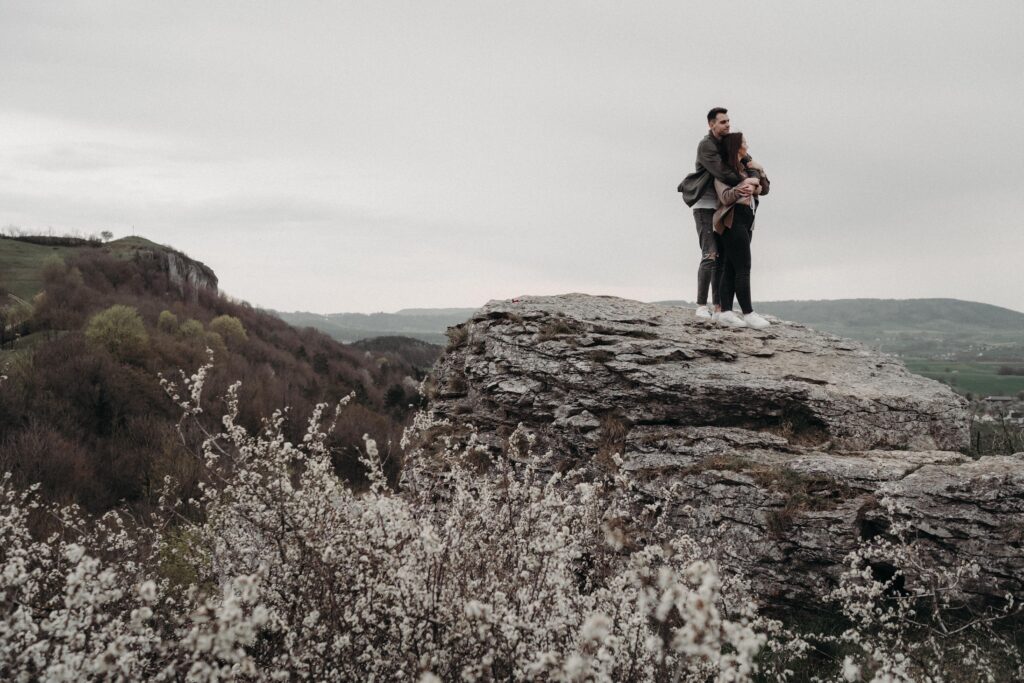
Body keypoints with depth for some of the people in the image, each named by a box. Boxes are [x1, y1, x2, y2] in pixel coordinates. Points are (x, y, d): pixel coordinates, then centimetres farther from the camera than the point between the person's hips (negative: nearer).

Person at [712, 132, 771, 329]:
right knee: (743, 268, -12)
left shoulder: (746, 167, 20)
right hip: (732, 220, -8)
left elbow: (764, 190, 21)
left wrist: (760, 171, 7)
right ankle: (748, 314, -13)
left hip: (745, 221, 8)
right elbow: (725, 197, -14)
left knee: (731, 268, 1)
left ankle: (725, 312, -4)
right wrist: (740, 189, -29)